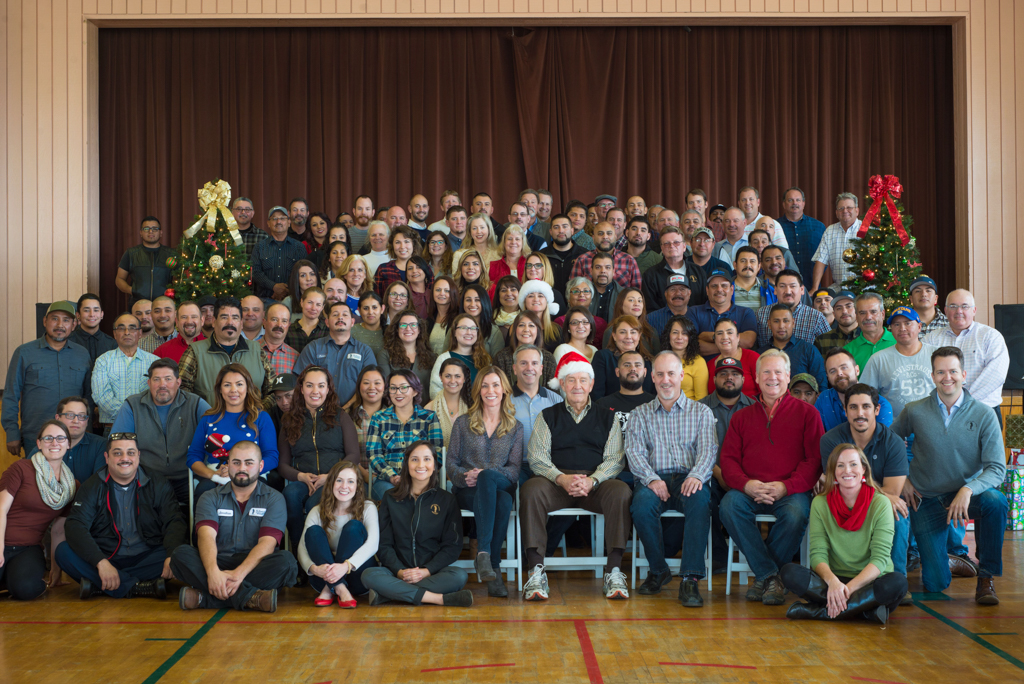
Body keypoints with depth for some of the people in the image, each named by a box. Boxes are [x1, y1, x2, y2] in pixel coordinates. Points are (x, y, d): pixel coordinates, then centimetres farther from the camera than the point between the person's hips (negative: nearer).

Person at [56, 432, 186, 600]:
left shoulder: (158, 485, 7)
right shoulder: (92, 487, 4)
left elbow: (175, 522, -2)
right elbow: (75, 526, -9)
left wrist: (172, 556, -25)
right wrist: (101, 562, -26)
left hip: (146, 559, 0)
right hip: (107, 558, 0)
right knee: (63, 552, -25)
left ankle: (98, 585, -26)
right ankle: (143, 587, -30)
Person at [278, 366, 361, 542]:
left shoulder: (340, 417, 16)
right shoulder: (289, 421, 20)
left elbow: (353, 455, 5)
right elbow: (282, 463, 15)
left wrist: (330, 477, -11)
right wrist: (301, 476, -7)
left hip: (334, 482, -2)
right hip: (301, 482, 2)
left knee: (314, 503, -36)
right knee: (291, 493, -34)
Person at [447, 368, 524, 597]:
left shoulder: (515, 427, 15)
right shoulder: (462, 423, 15)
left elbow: (515, 469, 4)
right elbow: (451, 463, 10)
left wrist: (483, 474, -14)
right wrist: (465, 476, -13)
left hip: (502, 486, 1)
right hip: (467, 491, 0)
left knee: (488, 476, -39)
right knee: (501, 502, -37)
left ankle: (484, 555, -38)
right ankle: (493, 567, -41)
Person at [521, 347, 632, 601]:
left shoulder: (607, 417, 17)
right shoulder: (548, 416, 17)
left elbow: (614, 459, 6)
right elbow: (537, 459, 5)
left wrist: (592, 481, -15)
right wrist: (562, 479, -15)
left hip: (597, 482, 0)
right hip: (556, 480, 0)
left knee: (620, 492, -32)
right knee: (530, 491, -32)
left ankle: (614, 571, -31)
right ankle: (536, 572, -32)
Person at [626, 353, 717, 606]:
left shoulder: (701, 412, 17)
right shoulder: (639, 414, 19)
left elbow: (708, 450, 3)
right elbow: (634, 452, 5)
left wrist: (696, 475, -20)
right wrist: (651, 479, -16)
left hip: (688, 479, -1)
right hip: (654, 479, 1)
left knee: (700, 500, -36)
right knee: (642, 504, -34)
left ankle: (690, 579, -36)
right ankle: (658, 570, -11)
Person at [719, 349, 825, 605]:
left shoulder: (806, 413, 11)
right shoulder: (742, 417, 20)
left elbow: (815, 459, 2)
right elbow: (728, 458, 12)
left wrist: (786, 486, -14)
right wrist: (746, 484, -11)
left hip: (791, 490, -2)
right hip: (750, 490, 2)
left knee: (796, 514, -35)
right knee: (728, 505, -30)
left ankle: (762, 578, -15)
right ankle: (770, 576, -23)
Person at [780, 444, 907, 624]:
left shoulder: (880, 504, -3)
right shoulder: (820, 503, 3)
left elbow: (880, 558, -10)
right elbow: (818, 553, -6)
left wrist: (849, 588, -25)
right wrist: (832, 581, -28)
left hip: (870, 581, -1)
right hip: (833, 580, 1)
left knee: (897, 582, -34)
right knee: (789, 572, -25)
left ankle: (817, 611, -28)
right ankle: (867, 609, -27)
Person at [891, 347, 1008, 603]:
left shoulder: (983, 415, -10)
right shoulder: (915, 411, -7)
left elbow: (997, 467, -15)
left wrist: (968, 490, -32)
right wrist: (901, 478, 2)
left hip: (965, 493, 0)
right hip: (926, 499, 0)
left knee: (995, 501, -36)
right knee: (935, 583, -6)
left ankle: (986, 577, -17)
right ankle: (937, 553, 33)